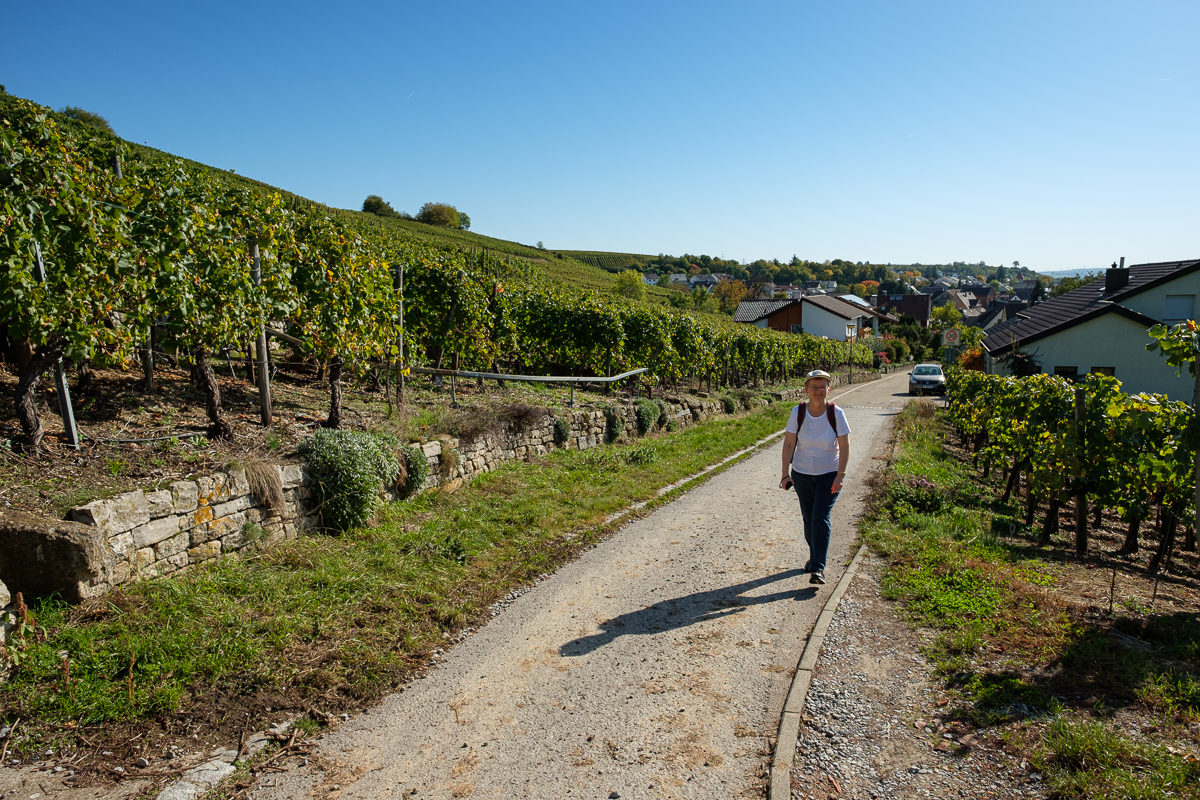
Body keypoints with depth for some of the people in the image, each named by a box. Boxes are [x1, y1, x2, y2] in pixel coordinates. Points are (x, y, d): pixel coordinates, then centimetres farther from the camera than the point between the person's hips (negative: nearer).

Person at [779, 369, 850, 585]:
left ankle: (818, 569, -6)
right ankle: (814, 556, 35)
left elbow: (845, 446, -9)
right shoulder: (798, 413, -10)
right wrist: (786, 473, -12)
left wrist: (840, 476, -15)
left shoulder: (836, 413, -13)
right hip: (802, 474, 2)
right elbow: (788, 444, -6)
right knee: (808, 519, 12)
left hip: (829, 474, -2)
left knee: (820, 518, -12)